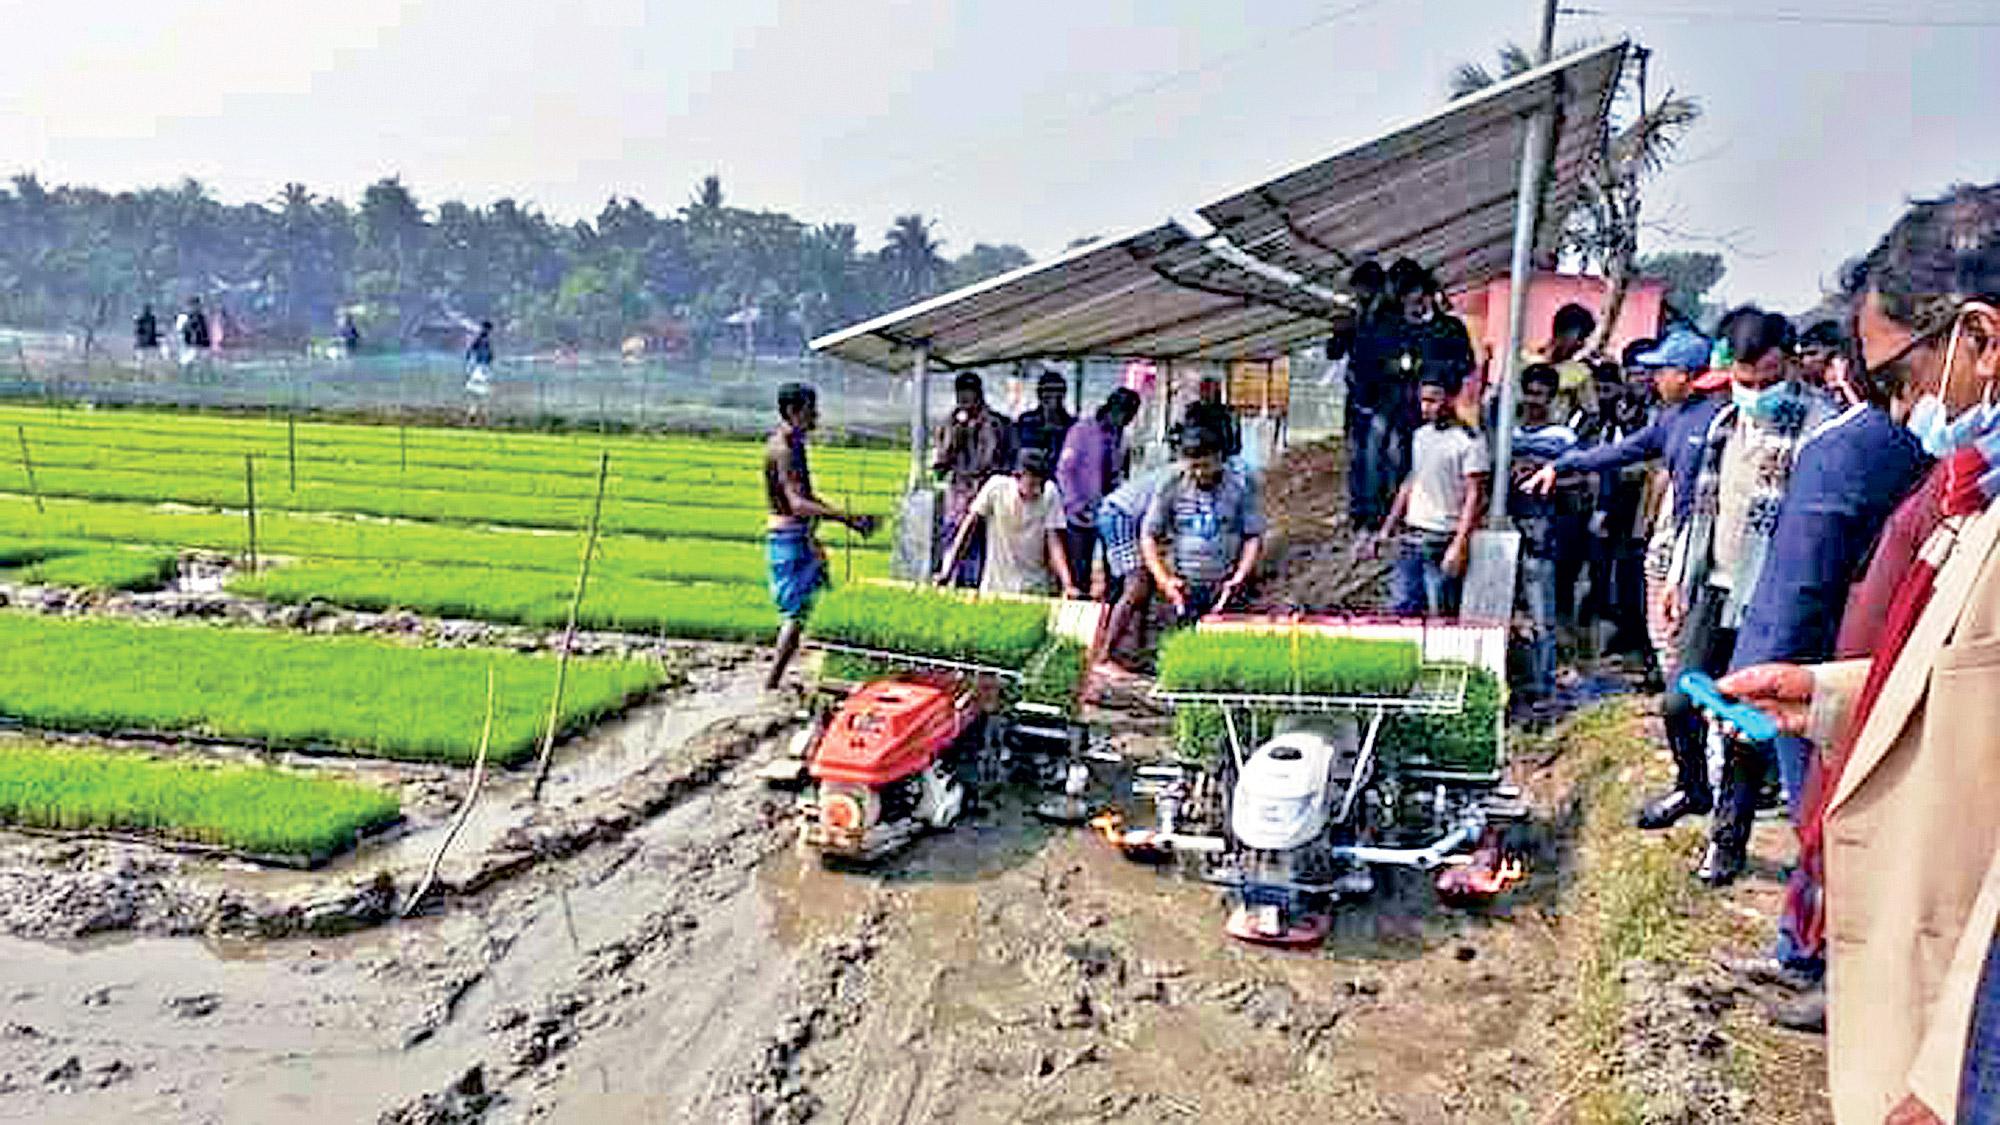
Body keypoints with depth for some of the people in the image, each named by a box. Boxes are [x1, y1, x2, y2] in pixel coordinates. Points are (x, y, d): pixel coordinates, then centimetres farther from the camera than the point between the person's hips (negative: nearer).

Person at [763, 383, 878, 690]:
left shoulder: (793, 445, 15)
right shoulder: (782, 448, -16)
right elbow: (797, 505, -26)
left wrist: (851, 520, 15)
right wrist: (847, 517, -29)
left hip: (801, 538, 10)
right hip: (790, 538, -10)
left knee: (797, 611, 13)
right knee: (796, 613, -7)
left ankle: (774, 681, 19)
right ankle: (772, 684, -3)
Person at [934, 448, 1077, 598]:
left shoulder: (1050, 494, -11)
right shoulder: (996, 486, -12)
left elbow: (1054, 542, -11)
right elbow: (969, 525, -7)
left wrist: (1067, 584, -22)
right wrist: (948, 568, -11)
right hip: (996, 586, 0)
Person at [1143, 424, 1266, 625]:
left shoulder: (1241, 486, 0)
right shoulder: (1171, 487, 1)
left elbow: (1254, 537, 0)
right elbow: (1148, 537, 2)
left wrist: (1239, 579, -12)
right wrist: (1164, 580, -8)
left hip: (1226, 591, -1)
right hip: (1183, 590, 1)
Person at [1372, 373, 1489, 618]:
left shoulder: (1469, 442, -7)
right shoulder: (1420, 435, 14)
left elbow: (1474, 496, -11)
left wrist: (1459, 544, -19)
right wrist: (1387, 529, 16)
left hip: (1443, 541, -7)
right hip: (1409, 537, 7)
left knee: (1440, 616, -4)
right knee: (1400, 611, 5)